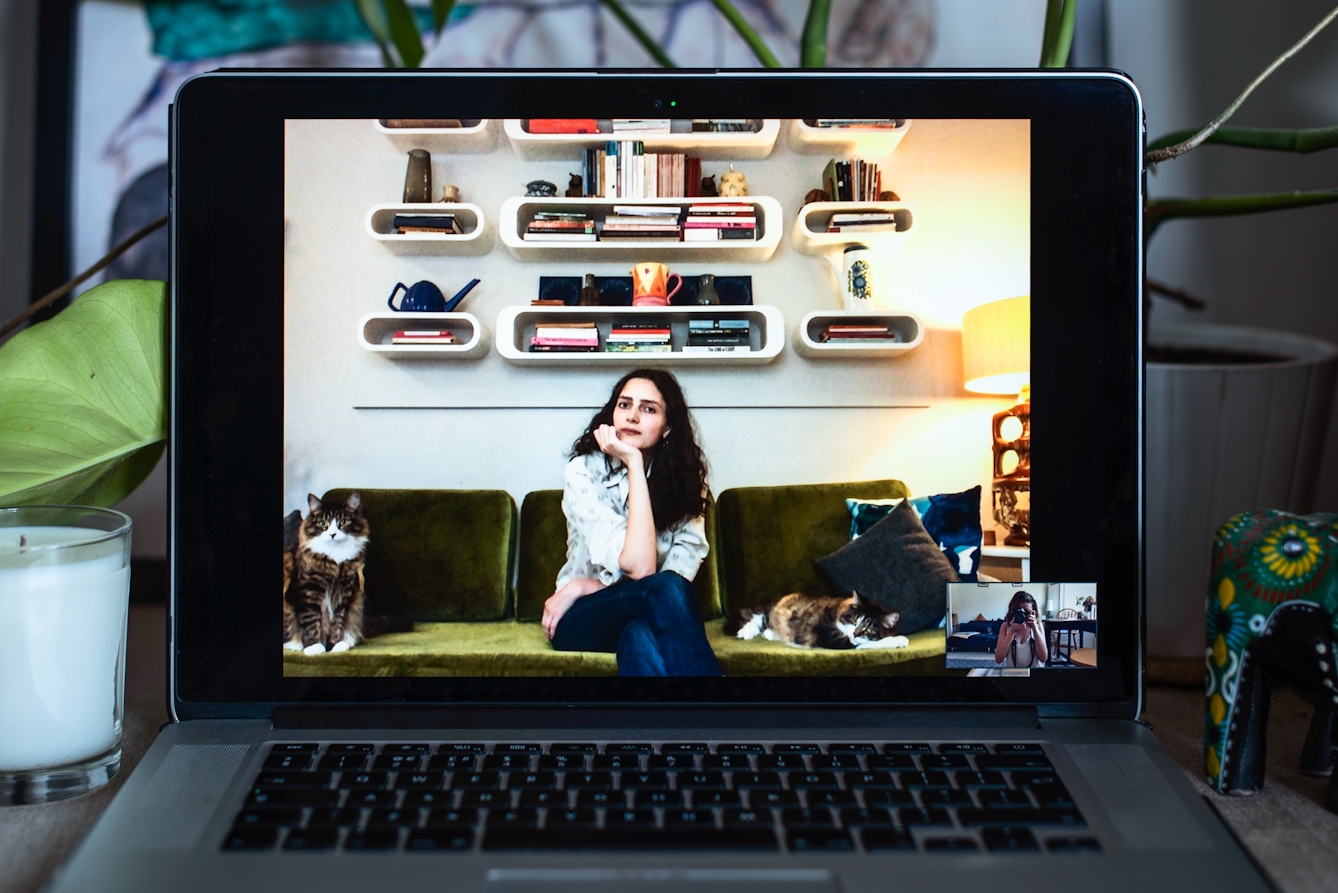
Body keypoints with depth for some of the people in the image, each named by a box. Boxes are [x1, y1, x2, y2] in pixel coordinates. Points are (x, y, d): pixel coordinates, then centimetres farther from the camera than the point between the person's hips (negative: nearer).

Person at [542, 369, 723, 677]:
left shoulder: (686, 474, -2)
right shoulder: (584, 471, -13)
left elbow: (683, 568, -14)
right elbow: (638, 569, -24)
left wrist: (585, 586, -20)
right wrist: (634, 463, -25)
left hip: (651, 616, 2)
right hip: (584, 619, -2)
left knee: (639, 636, -36)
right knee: (666, 590, -33)